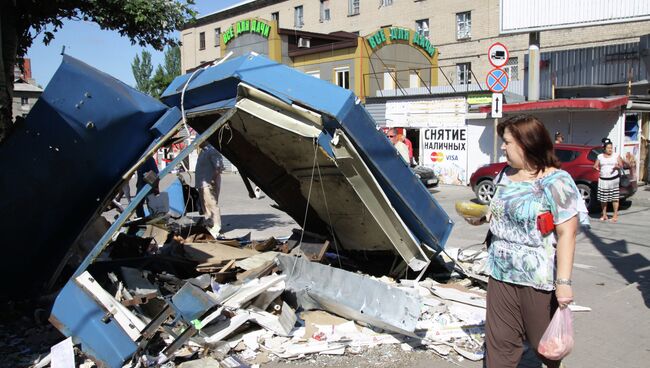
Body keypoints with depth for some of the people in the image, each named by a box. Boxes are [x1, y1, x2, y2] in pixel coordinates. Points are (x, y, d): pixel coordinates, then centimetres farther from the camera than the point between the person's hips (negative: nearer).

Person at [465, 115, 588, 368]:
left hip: (538, 281, -6)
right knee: (499, 343, 10)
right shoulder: (506, 175, 8)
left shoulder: (556, 181, -14)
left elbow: (566, 235, -18)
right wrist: (482, 217, 4)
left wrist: (563, 281, -23)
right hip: (500, 275, 6)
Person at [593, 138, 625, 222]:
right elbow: (595, 166, 14)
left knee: (614, 198, -3)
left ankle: (615, 215, 6)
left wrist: (617, 166, -17)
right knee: (603, 198, 4)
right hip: (603, 180, 2)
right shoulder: (600, 157, 8)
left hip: (614, 179, -2)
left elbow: (621, 166, 3)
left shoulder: (616, 155, 5)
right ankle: (604, 215, 15)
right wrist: (596, 168, -7)